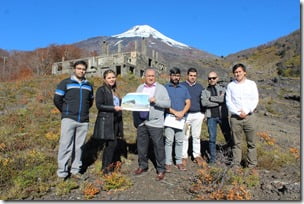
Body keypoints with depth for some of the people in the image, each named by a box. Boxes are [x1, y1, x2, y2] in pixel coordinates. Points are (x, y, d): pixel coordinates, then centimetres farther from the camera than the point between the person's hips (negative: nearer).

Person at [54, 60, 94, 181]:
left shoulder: (88, 85, 13)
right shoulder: (65, 83, 1)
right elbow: (57, 100, 2)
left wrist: (84, 111, 13)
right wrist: (66, 112, 7)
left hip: (83, 121, 4)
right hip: (69, 119, -3)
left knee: (79, 146, 8)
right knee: (65, 145, -3)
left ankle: (75, 170, 19)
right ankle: (62, 173, 7)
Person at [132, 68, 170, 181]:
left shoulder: (161, 88, 2)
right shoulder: (140, 88, 14)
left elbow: (168, 103, -5)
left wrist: (155, 100, -17)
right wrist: (135, 120, 1)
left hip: (155, 123, -4)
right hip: (141, 122, 4)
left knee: (158, 146, -1)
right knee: (141, 145, 12)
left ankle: (161, 169, 12)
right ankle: (142, 165, 29)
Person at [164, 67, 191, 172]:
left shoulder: (184, 88, 15)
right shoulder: (165, 87, 3)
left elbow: (188, 103, 8)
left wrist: (182, 113, -10)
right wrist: (175, 112, -14)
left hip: (181, 118, 3)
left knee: (179, 141, 7)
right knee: (169, 141, -5)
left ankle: (179, 161, 17)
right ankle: (168, 163, 3)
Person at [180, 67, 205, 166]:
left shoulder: (200, 87, 12)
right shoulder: (181, 86, 2)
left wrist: (203, 113, 10)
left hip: (197, 114, 3)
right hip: (185, 114, -2)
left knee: (196, 136, 9)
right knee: (185, 136, 1)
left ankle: (197, 155, 21)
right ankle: (184, 156, 12)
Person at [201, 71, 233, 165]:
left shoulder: (222, 89, 6)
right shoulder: (205, 91, 6)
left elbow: (224, 99, -15)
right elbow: (204, 103, -12)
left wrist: (211, 98, -10)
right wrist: (218, 101, -12)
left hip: (223, 116, 0)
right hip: (211, 117, 0)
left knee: (228, 136, 9)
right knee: (212, 138, 1)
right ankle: (212, 157, 13)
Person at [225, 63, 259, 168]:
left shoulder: (251, 84, 8)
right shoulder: (230, 85, 7)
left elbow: (255, 100, 2)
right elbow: (228, 102, 2)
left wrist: (246, 112, -10)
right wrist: (238, 113, -9)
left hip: (249, 116, 0)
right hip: (235, 117, 0)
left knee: (251, 142, 4)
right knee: (236, 143, 5)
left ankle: (252, 165, 15)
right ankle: (235, 164, 13)